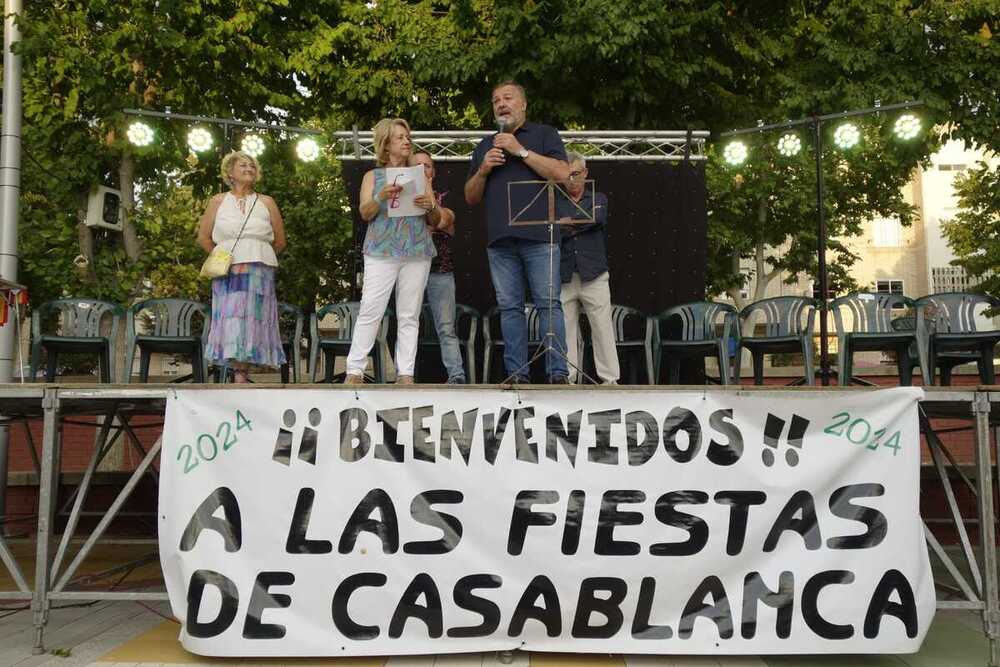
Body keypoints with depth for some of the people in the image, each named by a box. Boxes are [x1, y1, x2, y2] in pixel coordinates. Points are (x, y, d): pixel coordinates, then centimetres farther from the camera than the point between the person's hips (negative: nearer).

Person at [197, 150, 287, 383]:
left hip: (259, 272, 0)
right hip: (227, 274, 0)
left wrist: (259, 257, 12)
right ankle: (239, 374, -6)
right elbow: (203, 237, 12)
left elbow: (280, 241, 13)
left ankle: (242, 374, -1)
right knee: (230, 319, -6)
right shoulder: (218, 202, 11)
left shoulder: (266, 203, 11)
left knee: (254, 319, -4)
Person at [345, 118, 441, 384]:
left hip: (417, 252, 2)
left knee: (409, 315, -2)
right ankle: (354, 371, -9)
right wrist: (381, 197, -18)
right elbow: (365, 212, 2)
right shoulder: (373, 176, 15)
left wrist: (431, 207, -7)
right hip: (382, 251, -2)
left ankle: (405, 374, -2)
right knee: (370, 311, -10)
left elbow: (436, 220, 16)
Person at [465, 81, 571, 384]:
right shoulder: (485, 146, 23)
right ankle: (516, 373, 5)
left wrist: (521, 150, -7)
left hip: (538, 236, -4)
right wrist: (483, 170, 2)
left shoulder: (544, 134, 11)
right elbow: (471, 197, 21)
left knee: (548, 304, -8)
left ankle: (557, 373, -6)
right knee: (509, 307, 2)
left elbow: (562, 174, -6)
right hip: (499, 240, 4)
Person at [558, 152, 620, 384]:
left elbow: (597, 220, -9)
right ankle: (567, 378, 7)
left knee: (603, 328, -2)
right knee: (565, 329, 1)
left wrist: (565, 226, -14)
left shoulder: (598, 199, 13)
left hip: (593, 276, 0)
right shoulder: (555, 202, 13)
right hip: (564, 276, 1)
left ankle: (610, 379, 3)